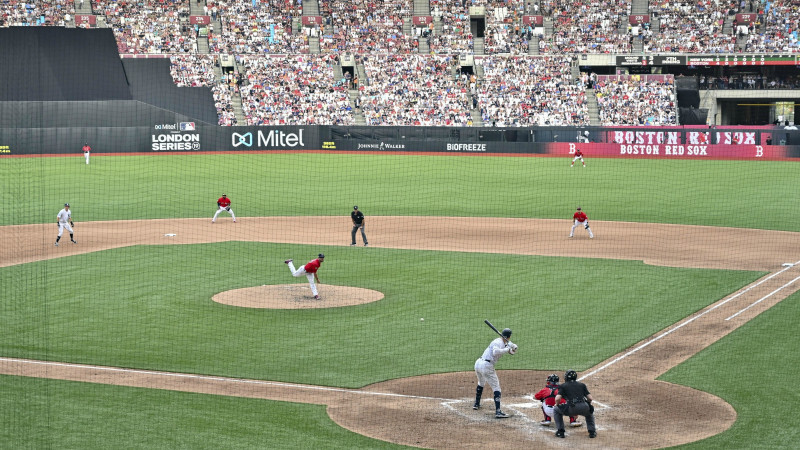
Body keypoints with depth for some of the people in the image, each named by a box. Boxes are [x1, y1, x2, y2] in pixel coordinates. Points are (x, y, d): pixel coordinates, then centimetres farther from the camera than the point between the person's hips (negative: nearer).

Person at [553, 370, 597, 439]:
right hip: (584, 408, 3)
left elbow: (557, 399, 0)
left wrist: (558, 405, 21)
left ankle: (560, 431, 16)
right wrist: (588, 404, 35)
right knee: (590, 411, 39)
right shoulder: (582, 385, 23)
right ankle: (592, 431, 25)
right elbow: (590, 398, 14)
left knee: (556, 411, 26)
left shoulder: (563, 385, 15)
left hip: (571, 409, -3)